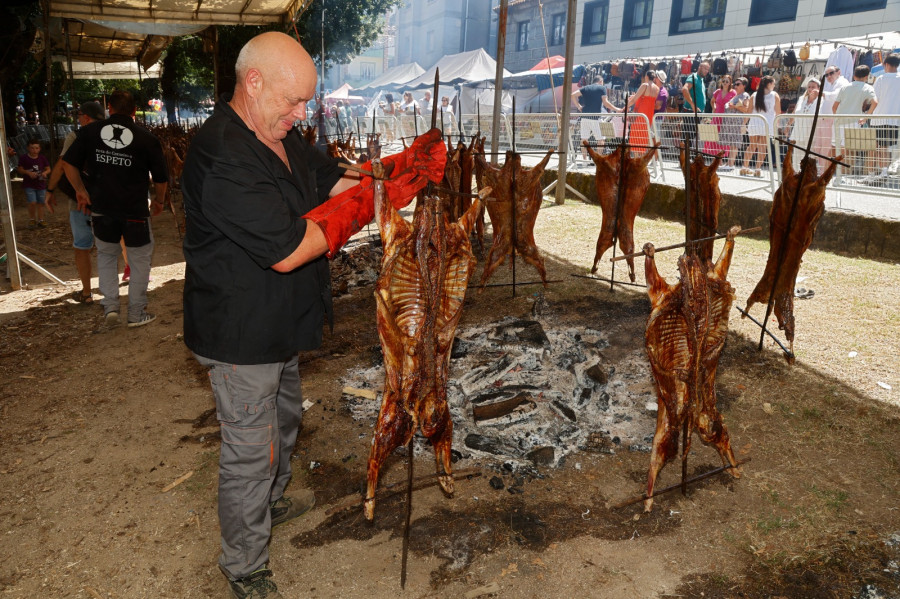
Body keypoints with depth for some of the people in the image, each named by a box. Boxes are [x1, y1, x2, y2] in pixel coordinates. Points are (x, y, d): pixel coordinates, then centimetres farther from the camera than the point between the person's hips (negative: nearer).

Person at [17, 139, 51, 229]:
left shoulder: (43, 158, 1)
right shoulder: (23, 158, -6)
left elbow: (48, 169, 7)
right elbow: (20, 169, -1)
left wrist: (45, 172, -15)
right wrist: (28, 172, -18)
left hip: (41, 184, 3)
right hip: (29, 185, -3)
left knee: (41, 203, 8)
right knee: (32, 203, -12)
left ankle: (40, 220, 20)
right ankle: (32, 219, 8)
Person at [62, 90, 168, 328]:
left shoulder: (90, 131, 1)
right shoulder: (147, 138, -5)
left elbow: (69, 164, 2)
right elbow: (161, 178, -2)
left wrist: (81, 190, 14)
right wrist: (159, 200, 15)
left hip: (101, 208, 3)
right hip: (135, 210, -2)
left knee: (106, 254, 22)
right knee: (140, 259, 11)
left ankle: (110, 306, 15)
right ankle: (137, 313, 16)